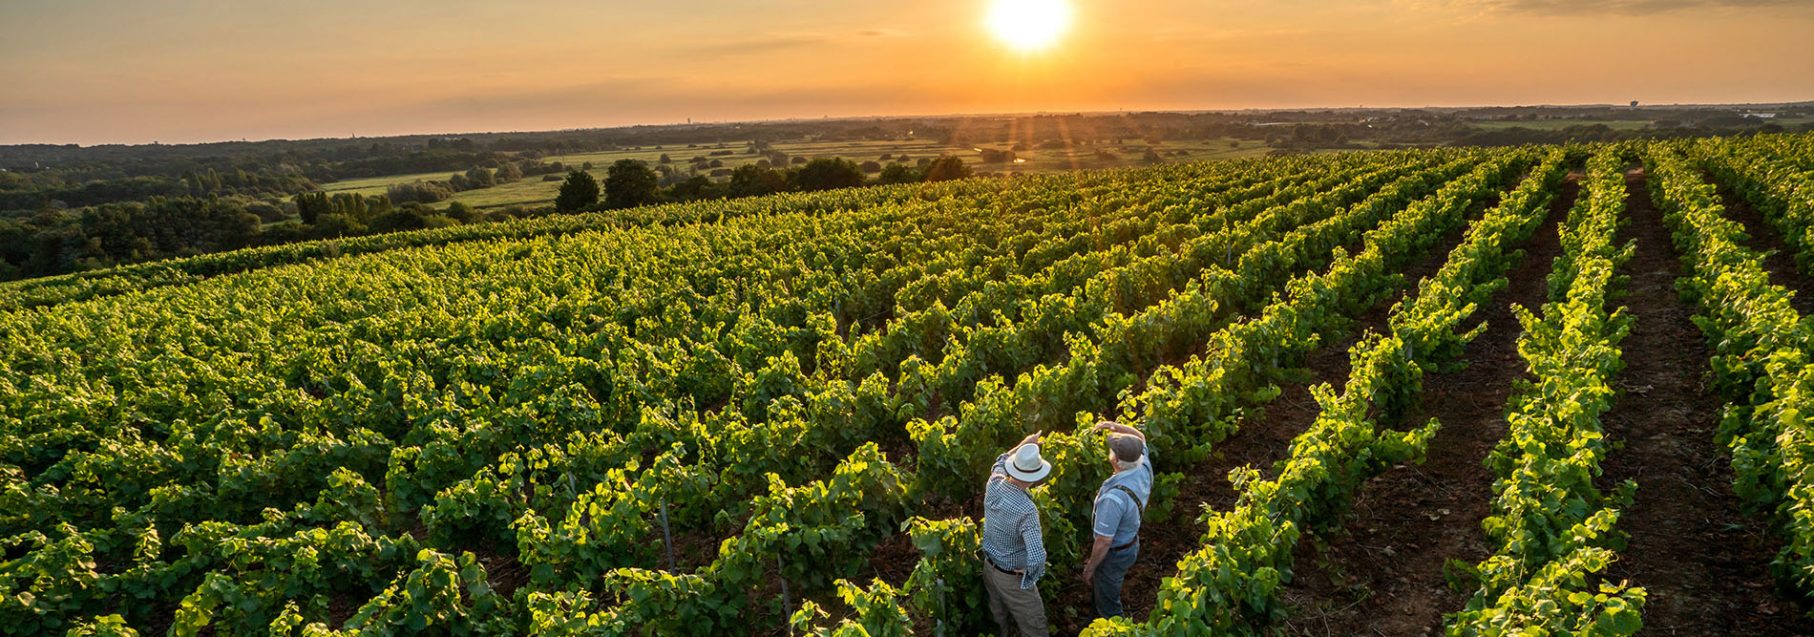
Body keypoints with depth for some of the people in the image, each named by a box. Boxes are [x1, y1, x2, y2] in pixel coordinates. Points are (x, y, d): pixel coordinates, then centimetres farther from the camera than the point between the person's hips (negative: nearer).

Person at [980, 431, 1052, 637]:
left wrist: (1024, 443, 18)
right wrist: (1028, 576, -21)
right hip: (1012, 577, -7)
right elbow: (1037, 557, -41)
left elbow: (1001, 461, 11)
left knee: (998, 619, 27)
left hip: (989, 566, 7)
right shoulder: (1026, 510, -35)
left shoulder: (994, 483, -16)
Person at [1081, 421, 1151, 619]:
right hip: (1132, 543, 9)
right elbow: (1140, 437, 3)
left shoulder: (1114, 498, -41)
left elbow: (1103, 542, -31)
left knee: (1108, 606, 17)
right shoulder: (1144, 468, -19)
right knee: (1112, 592, 34)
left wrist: (1089, 568, -14)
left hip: (1115, 554, -8)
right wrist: (1115, 426, -13)